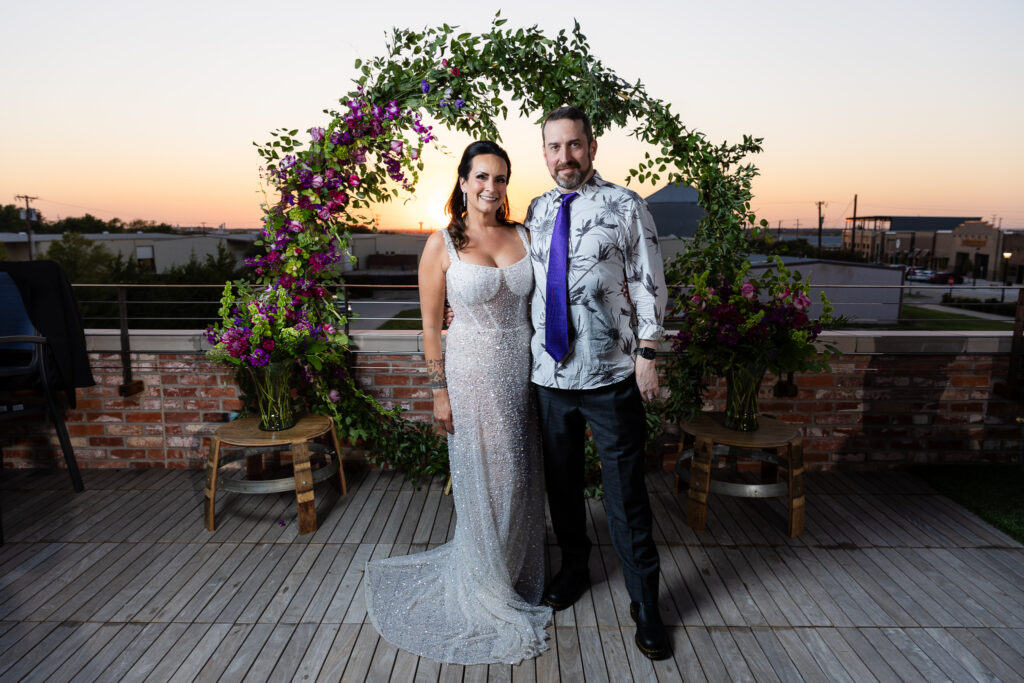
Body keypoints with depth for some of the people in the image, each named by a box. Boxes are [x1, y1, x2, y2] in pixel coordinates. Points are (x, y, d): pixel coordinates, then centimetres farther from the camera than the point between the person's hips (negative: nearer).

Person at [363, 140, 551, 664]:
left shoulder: (523, 237, 5)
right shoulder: (442, 244, -7)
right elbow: (430, 325, -5)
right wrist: (439, 391, -7)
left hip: (523, 374, 4)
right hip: (472, 375, -4)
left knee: (523, 479, 15)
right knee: (485, 482, 8)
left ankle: (518, 573, 40)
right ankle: (487, 589, 30)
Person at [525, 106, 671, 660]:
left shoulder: (625, 206, -4)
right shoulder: (535, 212, 8)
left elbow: (648, 283, -5)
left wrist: (647, 352, -9)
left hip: (611, 375, -4)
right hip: (549, 371, 4)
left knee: (625, 491, 4)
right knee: (560, 480, 18)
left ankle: (644, 602, 23)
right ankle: (574, 568, 42)